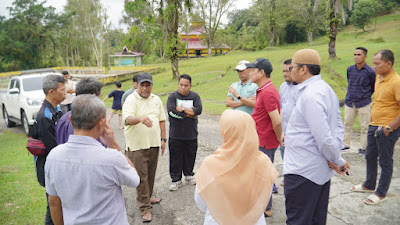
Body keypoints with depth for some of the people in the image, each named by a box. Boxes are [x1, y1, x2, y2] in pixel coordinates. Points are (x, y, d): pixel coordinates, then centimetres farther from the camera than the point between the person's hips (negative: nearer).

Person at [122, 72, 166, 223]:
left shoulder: (156, 99, 10)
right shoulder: (131, 99, -8)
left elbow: (161, 120, 15)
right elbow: (127, 119, -25)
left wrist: (163, 139, 11)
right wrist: (140, 118, -45)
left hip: (154, 144, 5)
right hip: (137, 145, -5)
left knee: (151, 174, 16)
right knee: (141, 176, -2)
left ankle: (147, 198, 34)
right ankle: (145, 208, 7)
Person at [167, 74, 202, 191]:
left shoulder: (195, 96, 4)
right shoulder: (172, 96, -2)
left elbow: (199, 109, -12)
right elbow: (171, 111, -18)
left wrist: (181, 109, -16)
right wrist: (189, 113, -13)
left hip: (191, 134, 2)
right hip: (175, 135, -2)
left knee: (190, 156, 14)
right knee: (175, 157, 5)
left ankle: (189, 175, 34)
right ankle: (176, 179, 19)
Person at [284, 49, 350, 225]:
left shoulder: (310, 95, -22)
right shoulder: (327, 89, 11)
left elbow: (323, 137, -25)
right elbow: (339, 126, 15)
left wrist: (338, 161, -9)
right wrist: (336, 160, 8)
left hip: (302, 172, -10)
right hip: (322, 171, 10)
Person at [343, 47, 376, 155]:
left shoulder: (370, 71, -9)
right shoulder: (350, 69, 2)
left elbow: (373, 87, 7)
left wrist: (366, 96, 13)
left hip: (364, 103, -3)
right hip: (349, 102, 4)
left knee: (365, 127, 6)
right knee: (347, 124, 11)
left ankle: (362, 147, 19)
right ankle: (345, 144, 24)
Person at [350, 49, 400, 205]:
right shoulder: (378, 77, 7)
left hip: (387, 129, -8)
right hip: (374, 126, 9)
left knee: (385, 162, 6)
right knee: (370, 157, 20)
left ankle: (381, 194, 21)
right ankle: (369, 185, 38)